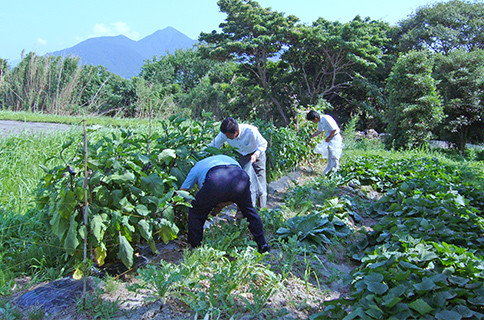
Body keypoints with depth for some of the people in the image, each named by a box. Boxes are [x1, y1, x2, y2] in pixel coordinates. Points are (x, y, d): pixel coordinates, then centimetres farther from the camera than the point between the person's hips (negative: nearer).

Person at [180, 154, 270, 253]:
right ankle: (263, 245, 34)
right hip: (241, 177, 4)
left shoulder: (197, 166, 39)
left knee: (195, 212, 21)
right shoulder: (229, 159, 47)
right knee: (248, 210, 30)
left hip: (216, 181, -3)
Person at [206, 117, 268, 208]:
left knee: (260, 182, -3)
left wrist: (256, 154, -39)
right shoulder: (224, 134, -25)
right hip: (241, 155, 3)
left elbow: (263, 144, -20)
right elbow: (212, 146, -12)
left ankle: (262, 210, 11)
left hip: (256, 154, -3)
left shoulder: (250, 131, -36)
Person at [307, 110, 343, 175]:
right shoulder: (320, 121, 4)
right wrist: (311, 136, 24)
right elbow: (319, 131, 22)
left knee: (334, 156, -7)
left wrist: (329, 138, -14)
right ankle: (328, 171, 23)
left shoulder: (326, 119, -24)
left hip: (335, 137, -9)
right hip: (330, 140, 9)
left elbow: (335, 129, -23)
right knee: (330, 157, 14)